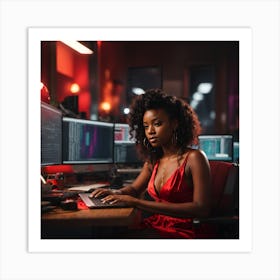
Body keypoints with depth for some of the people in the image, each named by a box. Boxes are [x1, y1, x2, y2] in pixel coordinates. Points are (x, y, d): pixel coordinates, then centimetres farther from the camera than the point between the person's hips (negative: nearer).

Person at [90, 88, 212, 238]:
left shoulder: (194, 158, -10)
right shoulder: (153, 160, 10)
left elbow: (202, 208, -20)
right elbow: (134, 189, 25)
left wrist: (138, 202, -26)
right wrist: (115, 193, -2)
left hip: (180, 231, -6)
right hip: (153, 227, 6)